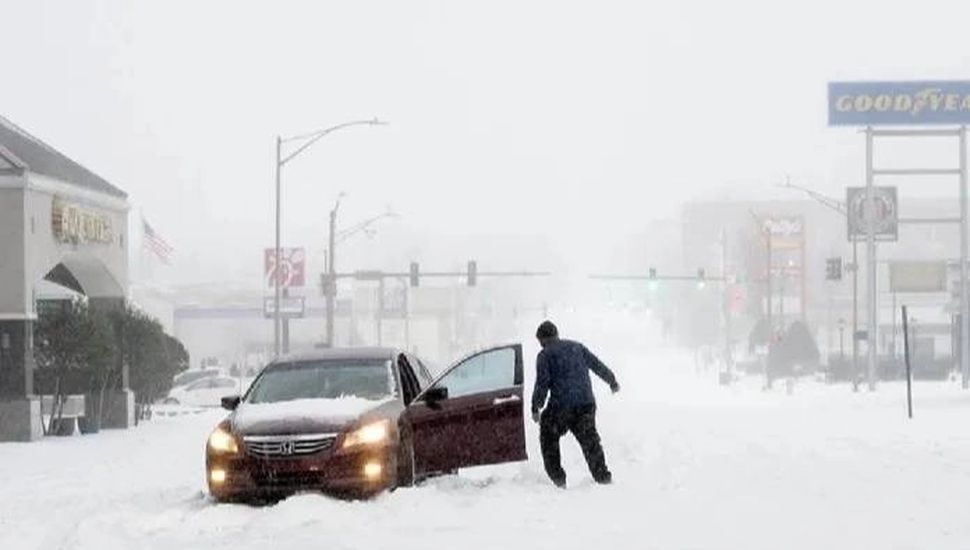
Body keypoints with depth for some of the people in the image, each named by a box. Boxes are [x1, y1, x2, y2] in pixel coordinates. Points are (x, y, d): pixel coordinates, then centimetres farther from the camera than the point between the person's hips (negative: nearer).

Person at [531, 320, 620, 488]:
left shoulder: (545, 355, 0)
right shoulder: (577, 347, 16)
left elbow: (542, 383, -8)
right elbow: (597, 365, 22)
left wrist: (535, 408, -1)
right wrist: (612, 381, 36)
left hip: (561, 405, -5)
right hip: (586, 403, 5)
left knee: (548, 438, 15)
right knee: (590, 441, 15)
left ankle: (557, 478, 9)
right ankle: (603, 477, 12)